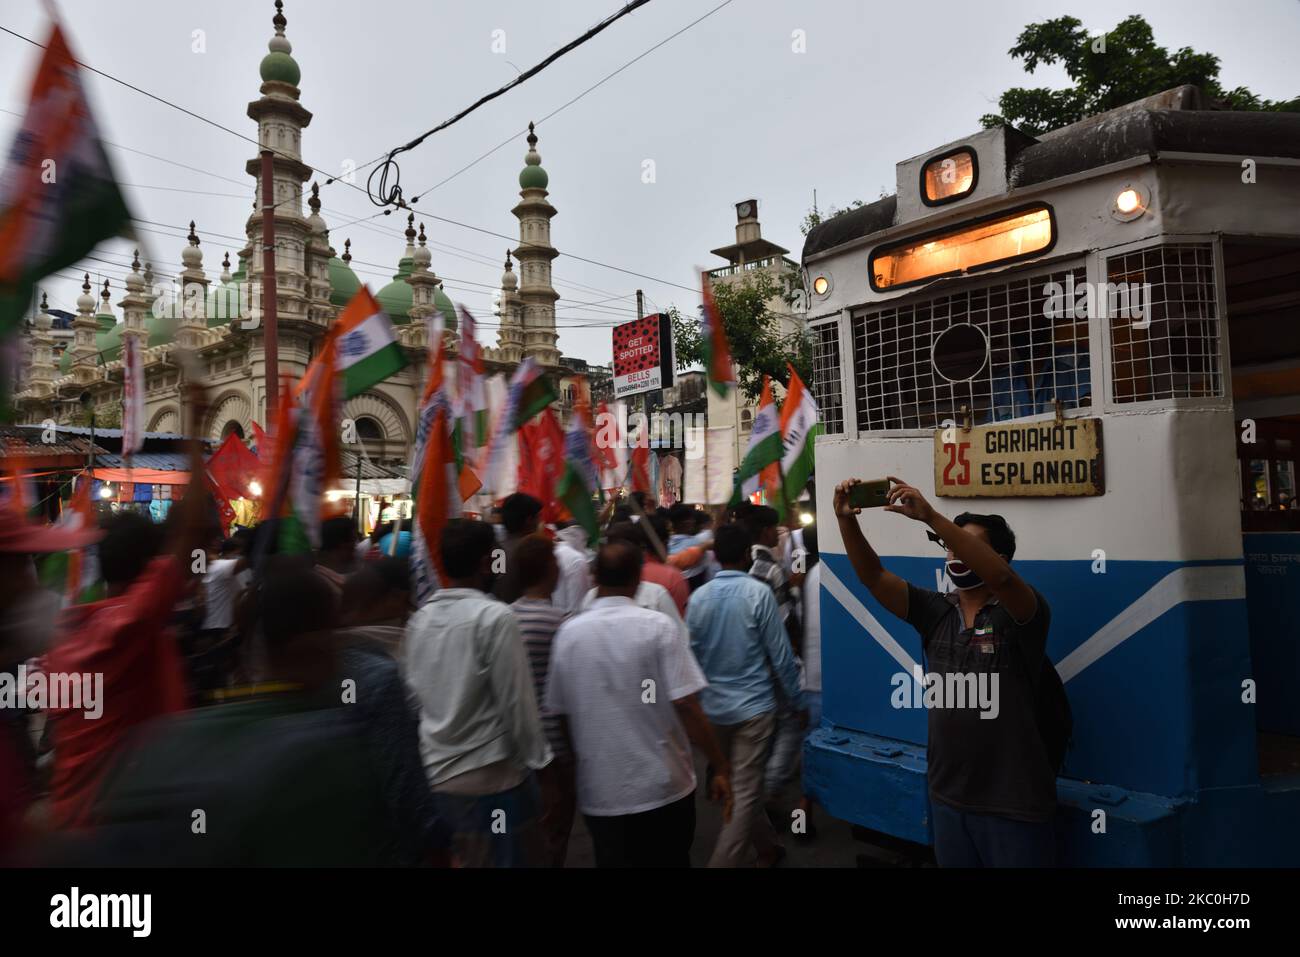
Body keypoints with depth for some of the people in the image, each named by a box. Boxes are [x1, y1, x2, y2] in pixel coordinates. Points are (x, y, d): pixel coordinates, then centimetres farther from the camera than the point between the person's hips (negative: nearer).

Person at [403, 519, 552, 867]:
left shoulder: (418, 619, 2)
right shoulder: (494, 617, -17)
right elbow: (515, 701, -15)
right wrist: (534, 759, -2)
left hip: (433, 774, 6)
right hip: (490, 777, -6)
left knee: (456, 859, 19)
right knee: (518, 857, 9)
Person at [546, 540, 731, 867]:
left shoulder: (568, 633, -4)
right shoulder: (657, 627, -12)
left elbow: (561, 713, 3)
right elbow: (686, 706, -16)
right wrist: (720, 767, -5)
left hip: (600, 792, 2)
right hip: (663, 787, -1)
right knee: (671, 861, 19)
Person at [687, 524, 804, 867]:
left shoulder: (698, 597, -3)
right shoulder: (759, 593, -12)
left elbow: (691, 655, 4)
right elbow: (780, 655, -9)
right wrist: (797, 700, 3)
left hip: (714, 708, 5)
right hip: (753, 705, -5)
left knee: (740, 786, 21)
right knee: (745, 793, 1)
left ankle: (766, 847, 39)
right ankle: (724, 861, -2)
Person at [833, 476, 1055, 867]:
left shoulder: (1020, 614, -10)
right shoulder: (936, 611, 4)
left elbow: (1000, 576, -32)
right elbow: (873, 576, -4)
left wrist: (930, 517, -38)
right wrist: (846, 519, -21)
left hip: (1013, 803, -5)